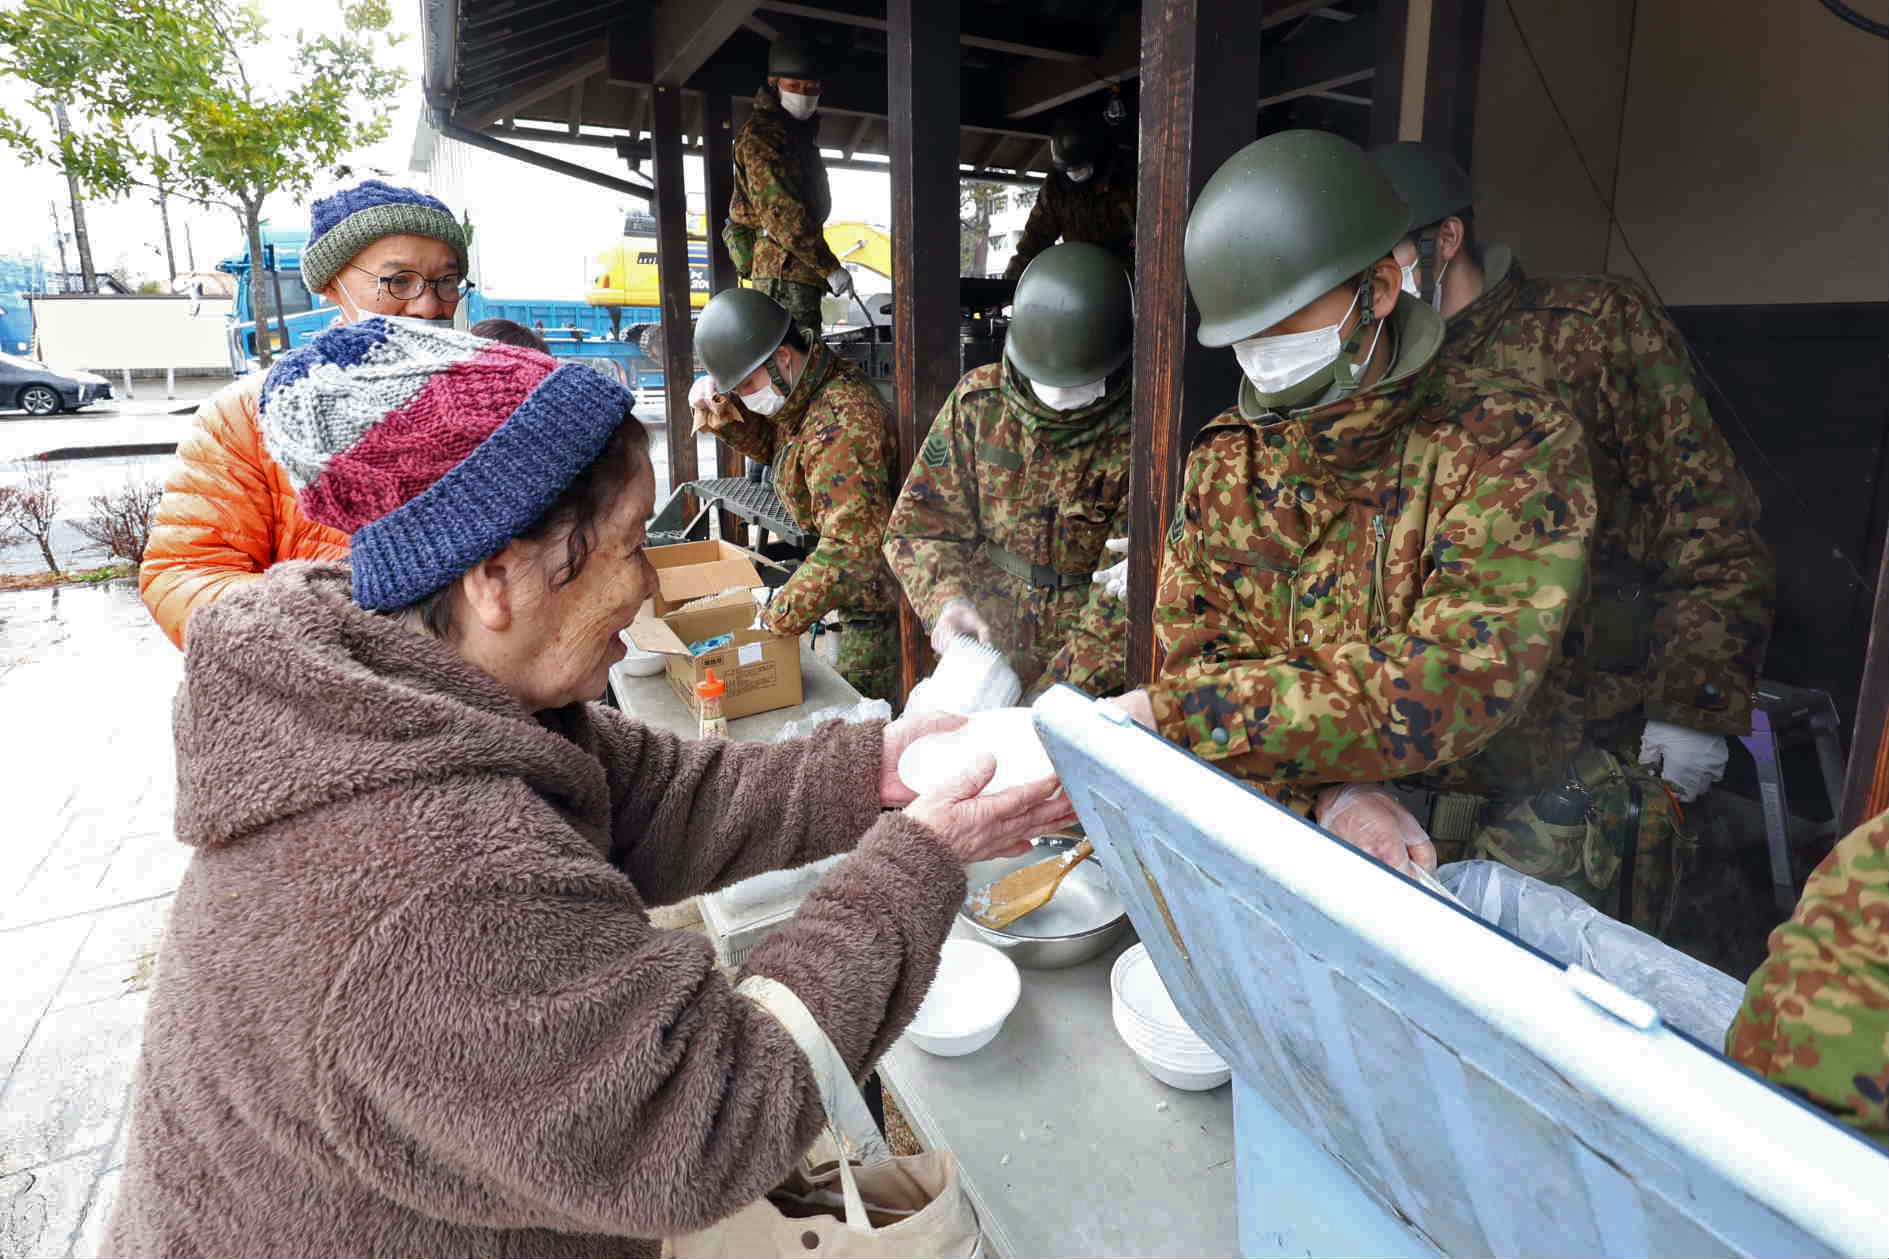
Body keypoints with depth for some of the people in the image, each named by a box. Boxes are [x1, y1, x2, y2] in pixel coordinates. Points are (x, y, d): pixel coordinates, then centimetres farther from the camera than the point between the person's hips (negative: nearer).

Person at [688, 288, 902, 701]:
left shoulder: (840, 423, -31)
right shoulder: (805, 391, 1)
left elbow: (851, 548, -36)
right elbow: (771, 444, 20)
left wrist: (776, 619, -33)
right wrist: (720, 409, 0)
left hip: (876, 603, -10)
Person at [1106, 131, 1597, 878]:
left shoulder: (1512, 443, -10)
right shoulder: (1228, 454, 5)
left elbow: (1444, 696, -21)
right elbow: (1193, 659, 0)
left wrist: (1170, 711, -21)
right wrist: (1327, 795, -17)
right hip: (1292, 839, 4)